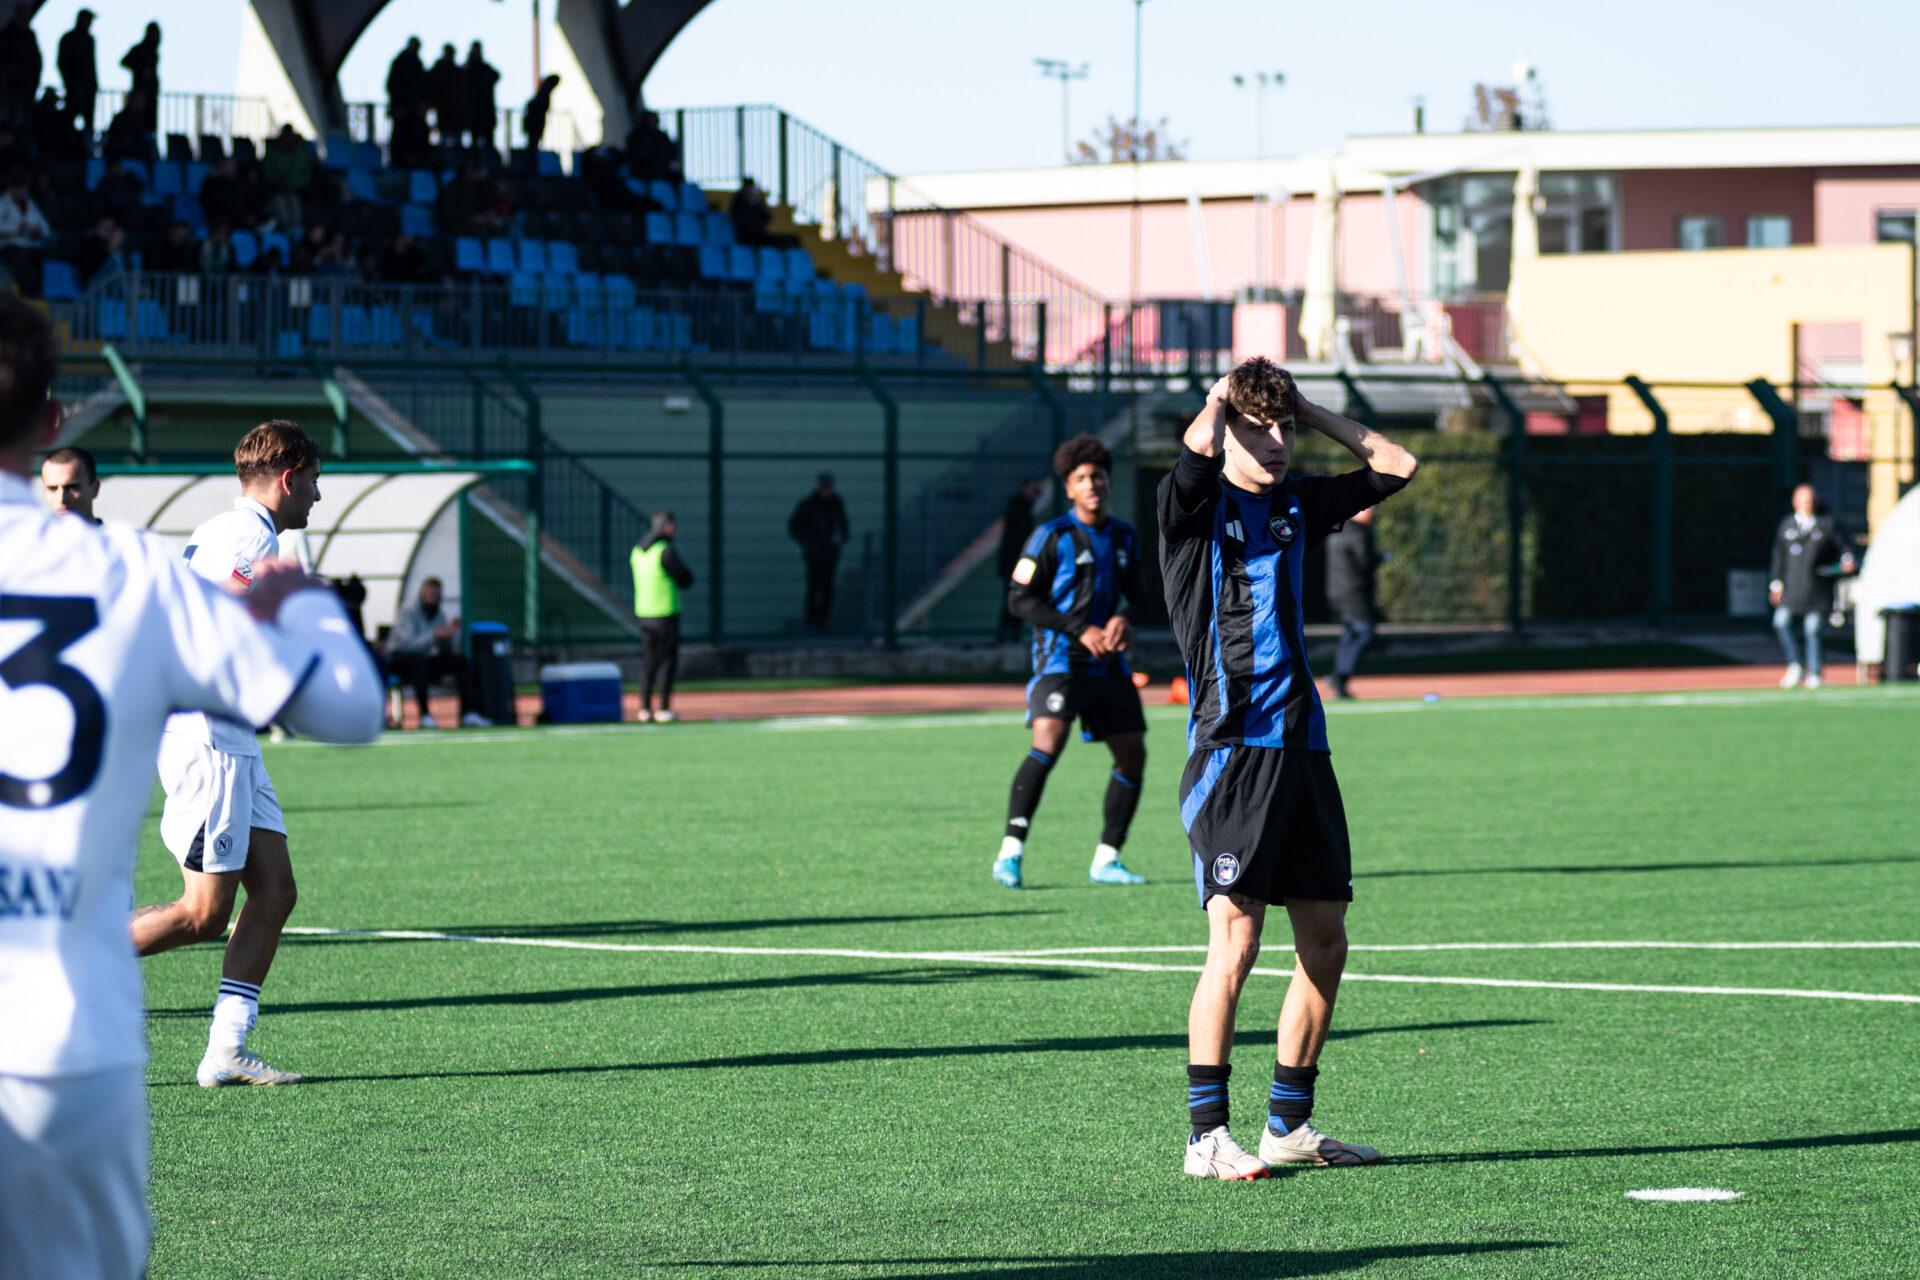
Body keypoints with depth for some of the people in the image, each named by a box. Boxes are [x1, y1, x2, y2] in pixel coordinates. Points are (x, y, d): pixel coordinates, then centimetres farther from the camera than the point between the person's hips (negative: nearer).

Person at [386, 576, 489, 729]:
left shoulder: (441, 616, 5)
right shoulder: (408, 612, -14)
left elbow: (451, 650, 2)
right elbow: (408, 644, -29)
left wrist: (453, 632, -15)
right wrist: (435, 634, -34)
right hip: (398, 661, -6)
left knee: (460, 661, -11)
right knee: (419, 658, -39)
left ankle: (467, 713, -16)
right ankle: (424, 715, -39)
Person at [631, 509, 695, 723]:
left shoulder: (638, 551, 10)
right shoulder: (666, 551, -14)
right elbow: (686, 580, -10)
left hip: (643, 614, 7)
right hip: (666, 613, -7)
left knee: (650, 660, 13)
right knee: (668, 659, 0)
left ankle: (645, 708, 11)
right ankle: (664, 709, -2)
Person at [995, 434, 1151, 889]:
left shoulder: (1125, 537, 11)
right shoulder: (1053, 536, -7)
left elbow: (1136, 593, 23)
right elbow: (1020, 598, -8)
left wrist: (1125, 620, -2)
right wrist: (1080, 630, -15)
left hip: (1108, 664, 7)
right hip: (1061, 659, -7)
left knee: (1132, 753, 5)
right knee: (1048, 744, -24)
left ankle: (1106, 859, 17)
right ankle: (1010, 852, -25)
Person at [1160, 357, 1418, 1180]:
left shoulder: (1297, 504, 15)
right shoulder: (1195, 504, -3)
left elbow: (1395, 466, 21)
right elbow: (1199, 448, -24)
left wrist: (1307, 411, 14)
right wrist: (1223, 398, -3)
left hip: (1302, 748, 7)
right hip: (1231, 750, -7)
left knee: (1325, 947, 9)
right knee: (1233, 944, -12)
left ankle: (1288, 1125, 19)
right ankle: (1207, 1137, -9)